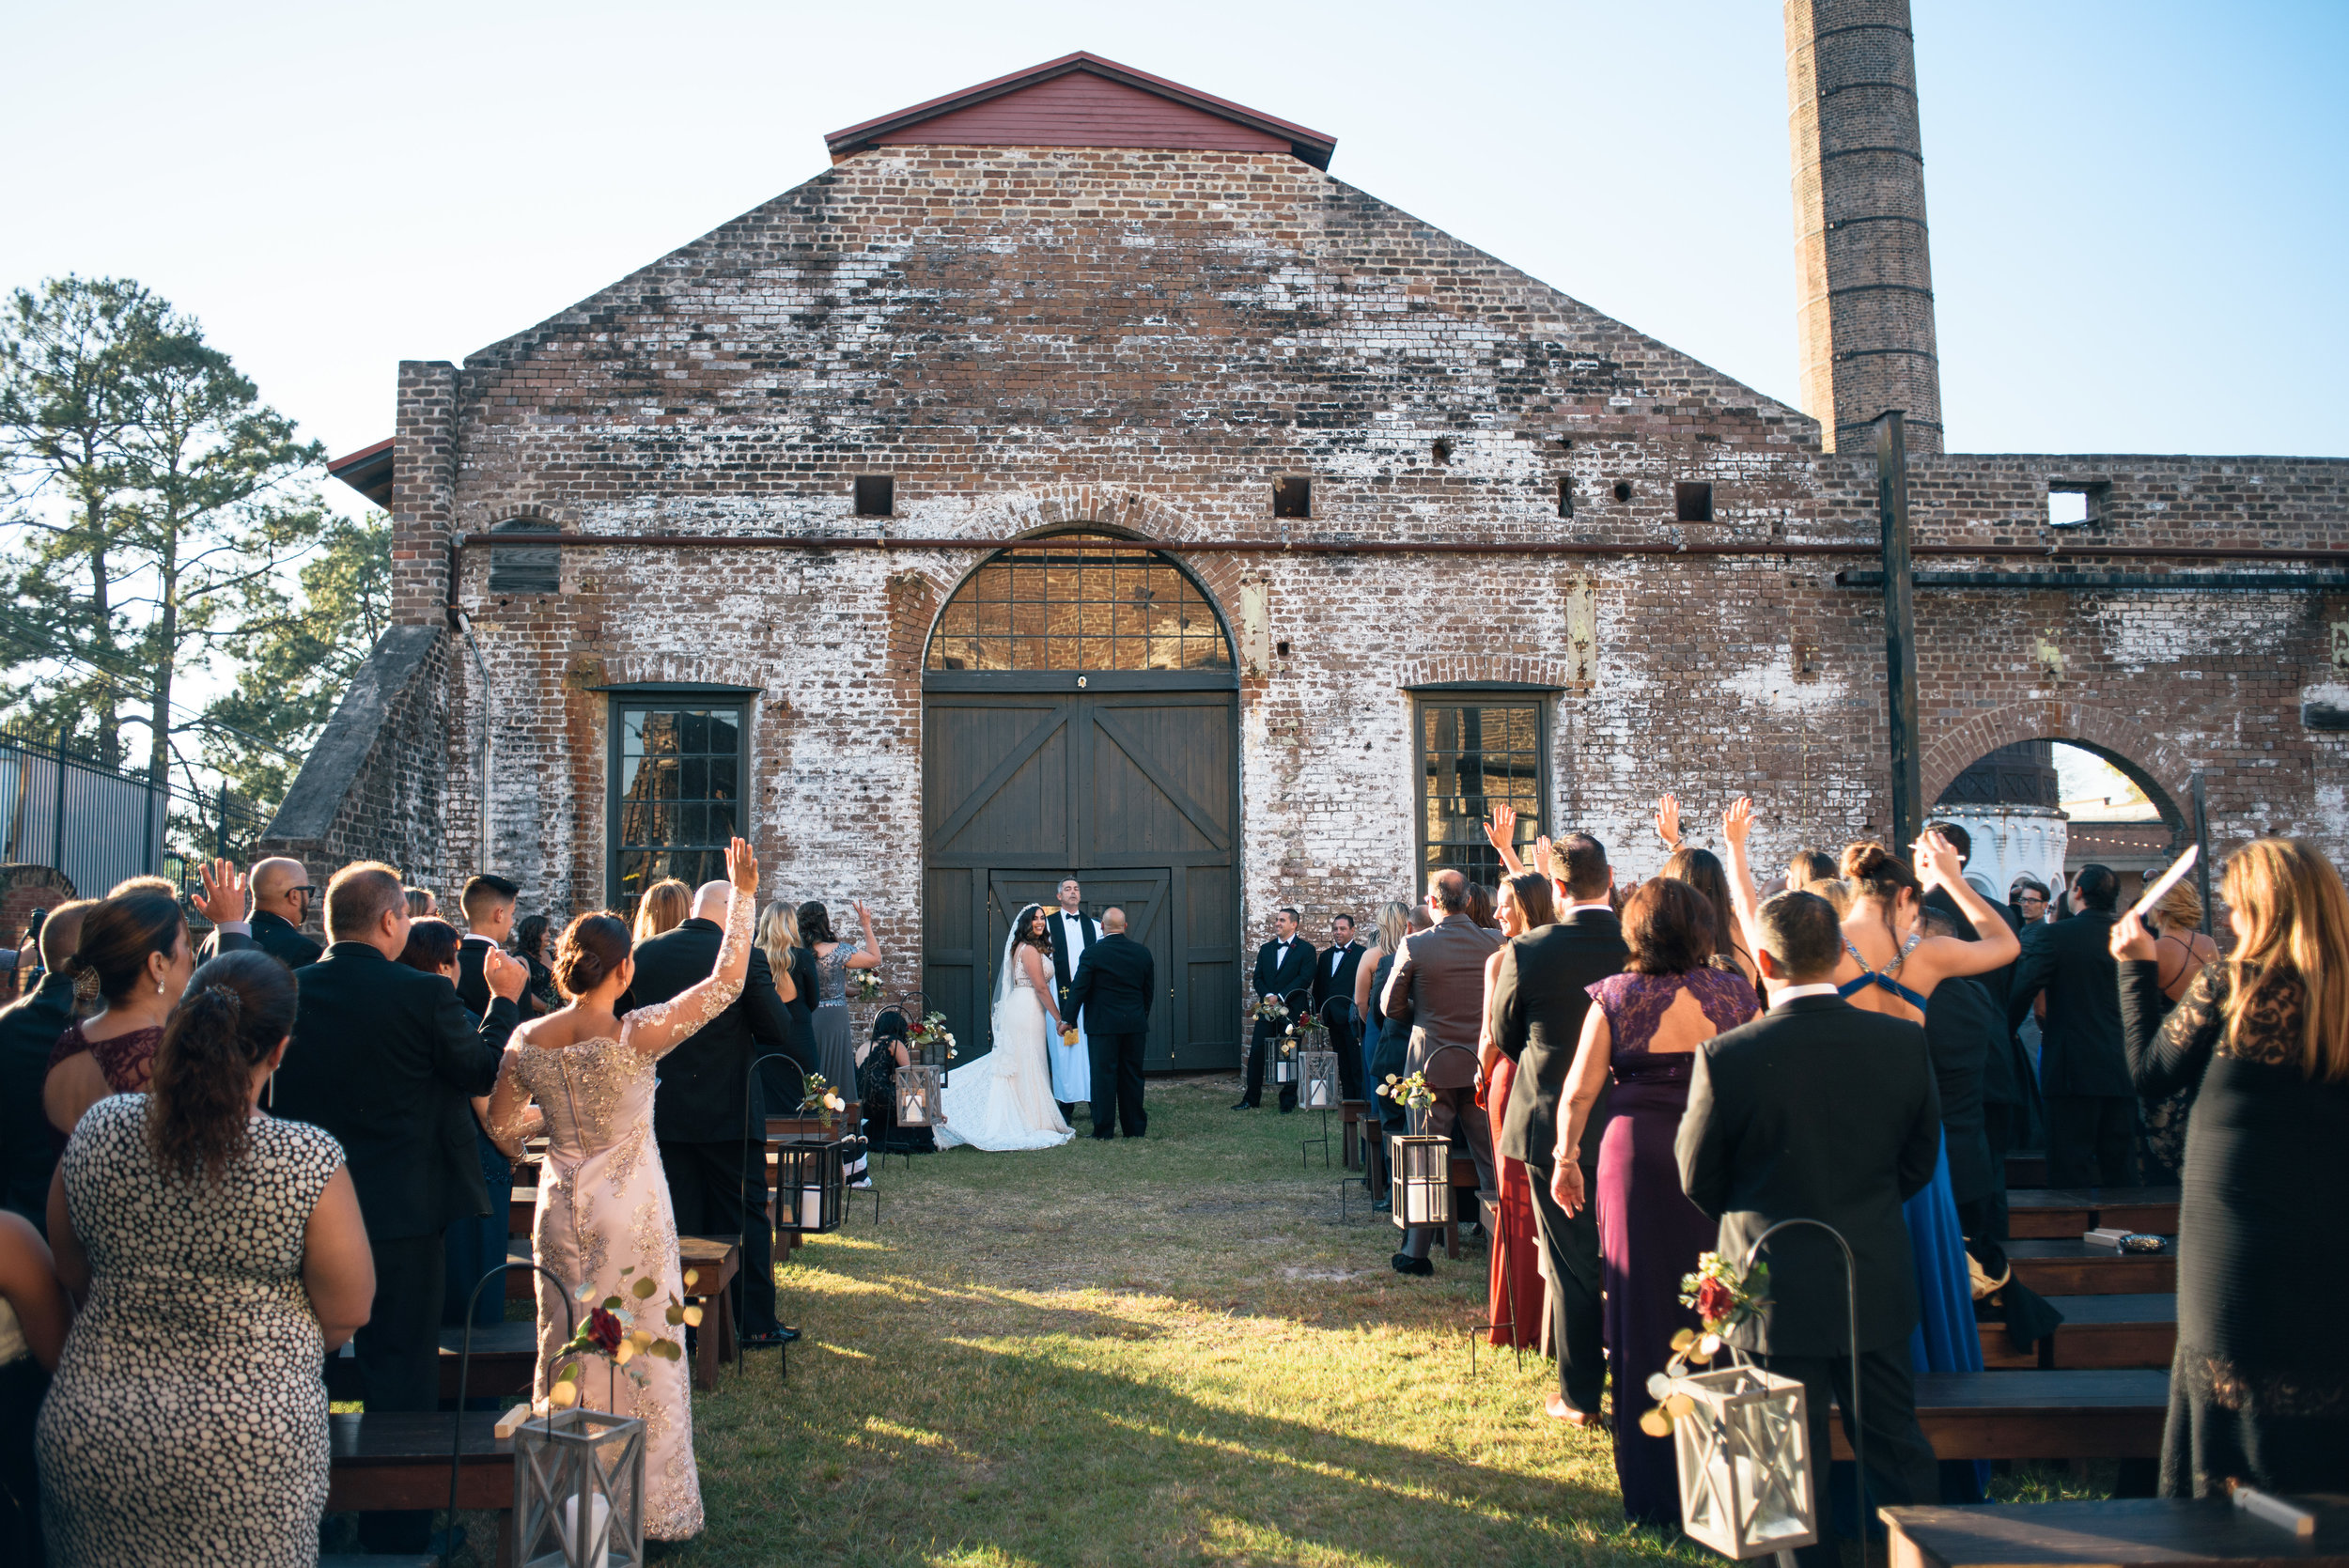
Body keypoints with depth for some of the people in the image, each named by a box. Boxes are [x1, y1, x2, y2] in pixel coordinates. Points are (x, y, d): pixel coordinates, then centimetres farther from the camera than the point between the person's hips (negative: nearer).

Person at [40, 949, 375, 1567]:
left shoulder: (97, 1131, -9)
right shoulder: (310, 1163, -21)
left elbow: (74, 1275, 6)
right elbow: (346, 1314, -11)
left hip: (92, 1435, 4)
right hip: (250, 1445, -3)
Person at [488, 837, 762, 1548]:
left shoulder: (528, 1040, -6)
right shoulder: (640, 1034, -20)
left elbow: (499, 1123, 7)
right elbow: (727, 980, -17)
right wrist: (743, 895, -11)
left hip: (562, 1213, 4)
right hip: (632, 1214, -4)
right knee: (643, 1356, 8)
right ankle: (649, 1506, 17)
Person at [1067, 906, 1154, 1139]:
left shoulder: (1092, 953, -10)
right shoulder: (1142, 952, 4)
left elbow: (1078, 989, -9)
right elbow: (1149, 991, 11)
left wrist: (1071, 1021, 2)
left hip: (1103, 1024, -4)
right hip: (1135, 1024, 4)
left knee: (1104, 1076, 1)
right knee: (1132, 1076, 11)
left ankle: (1104, 1131, 5)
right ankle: (1135, 1127, 17)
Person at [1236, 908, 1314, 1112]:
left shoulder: (1305, 949, -1)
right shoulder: (1266, 949, 15)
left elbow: (1305, 978, -10)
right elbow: (1258, 978, 12)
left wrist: (1280, 997, -15)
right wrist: (1268, 996, -8)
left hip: (1292, 1010, -4)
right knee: (1256, 1053, 0)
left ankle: (1288, 1101, 11)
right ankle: (1251, 1099, 8)